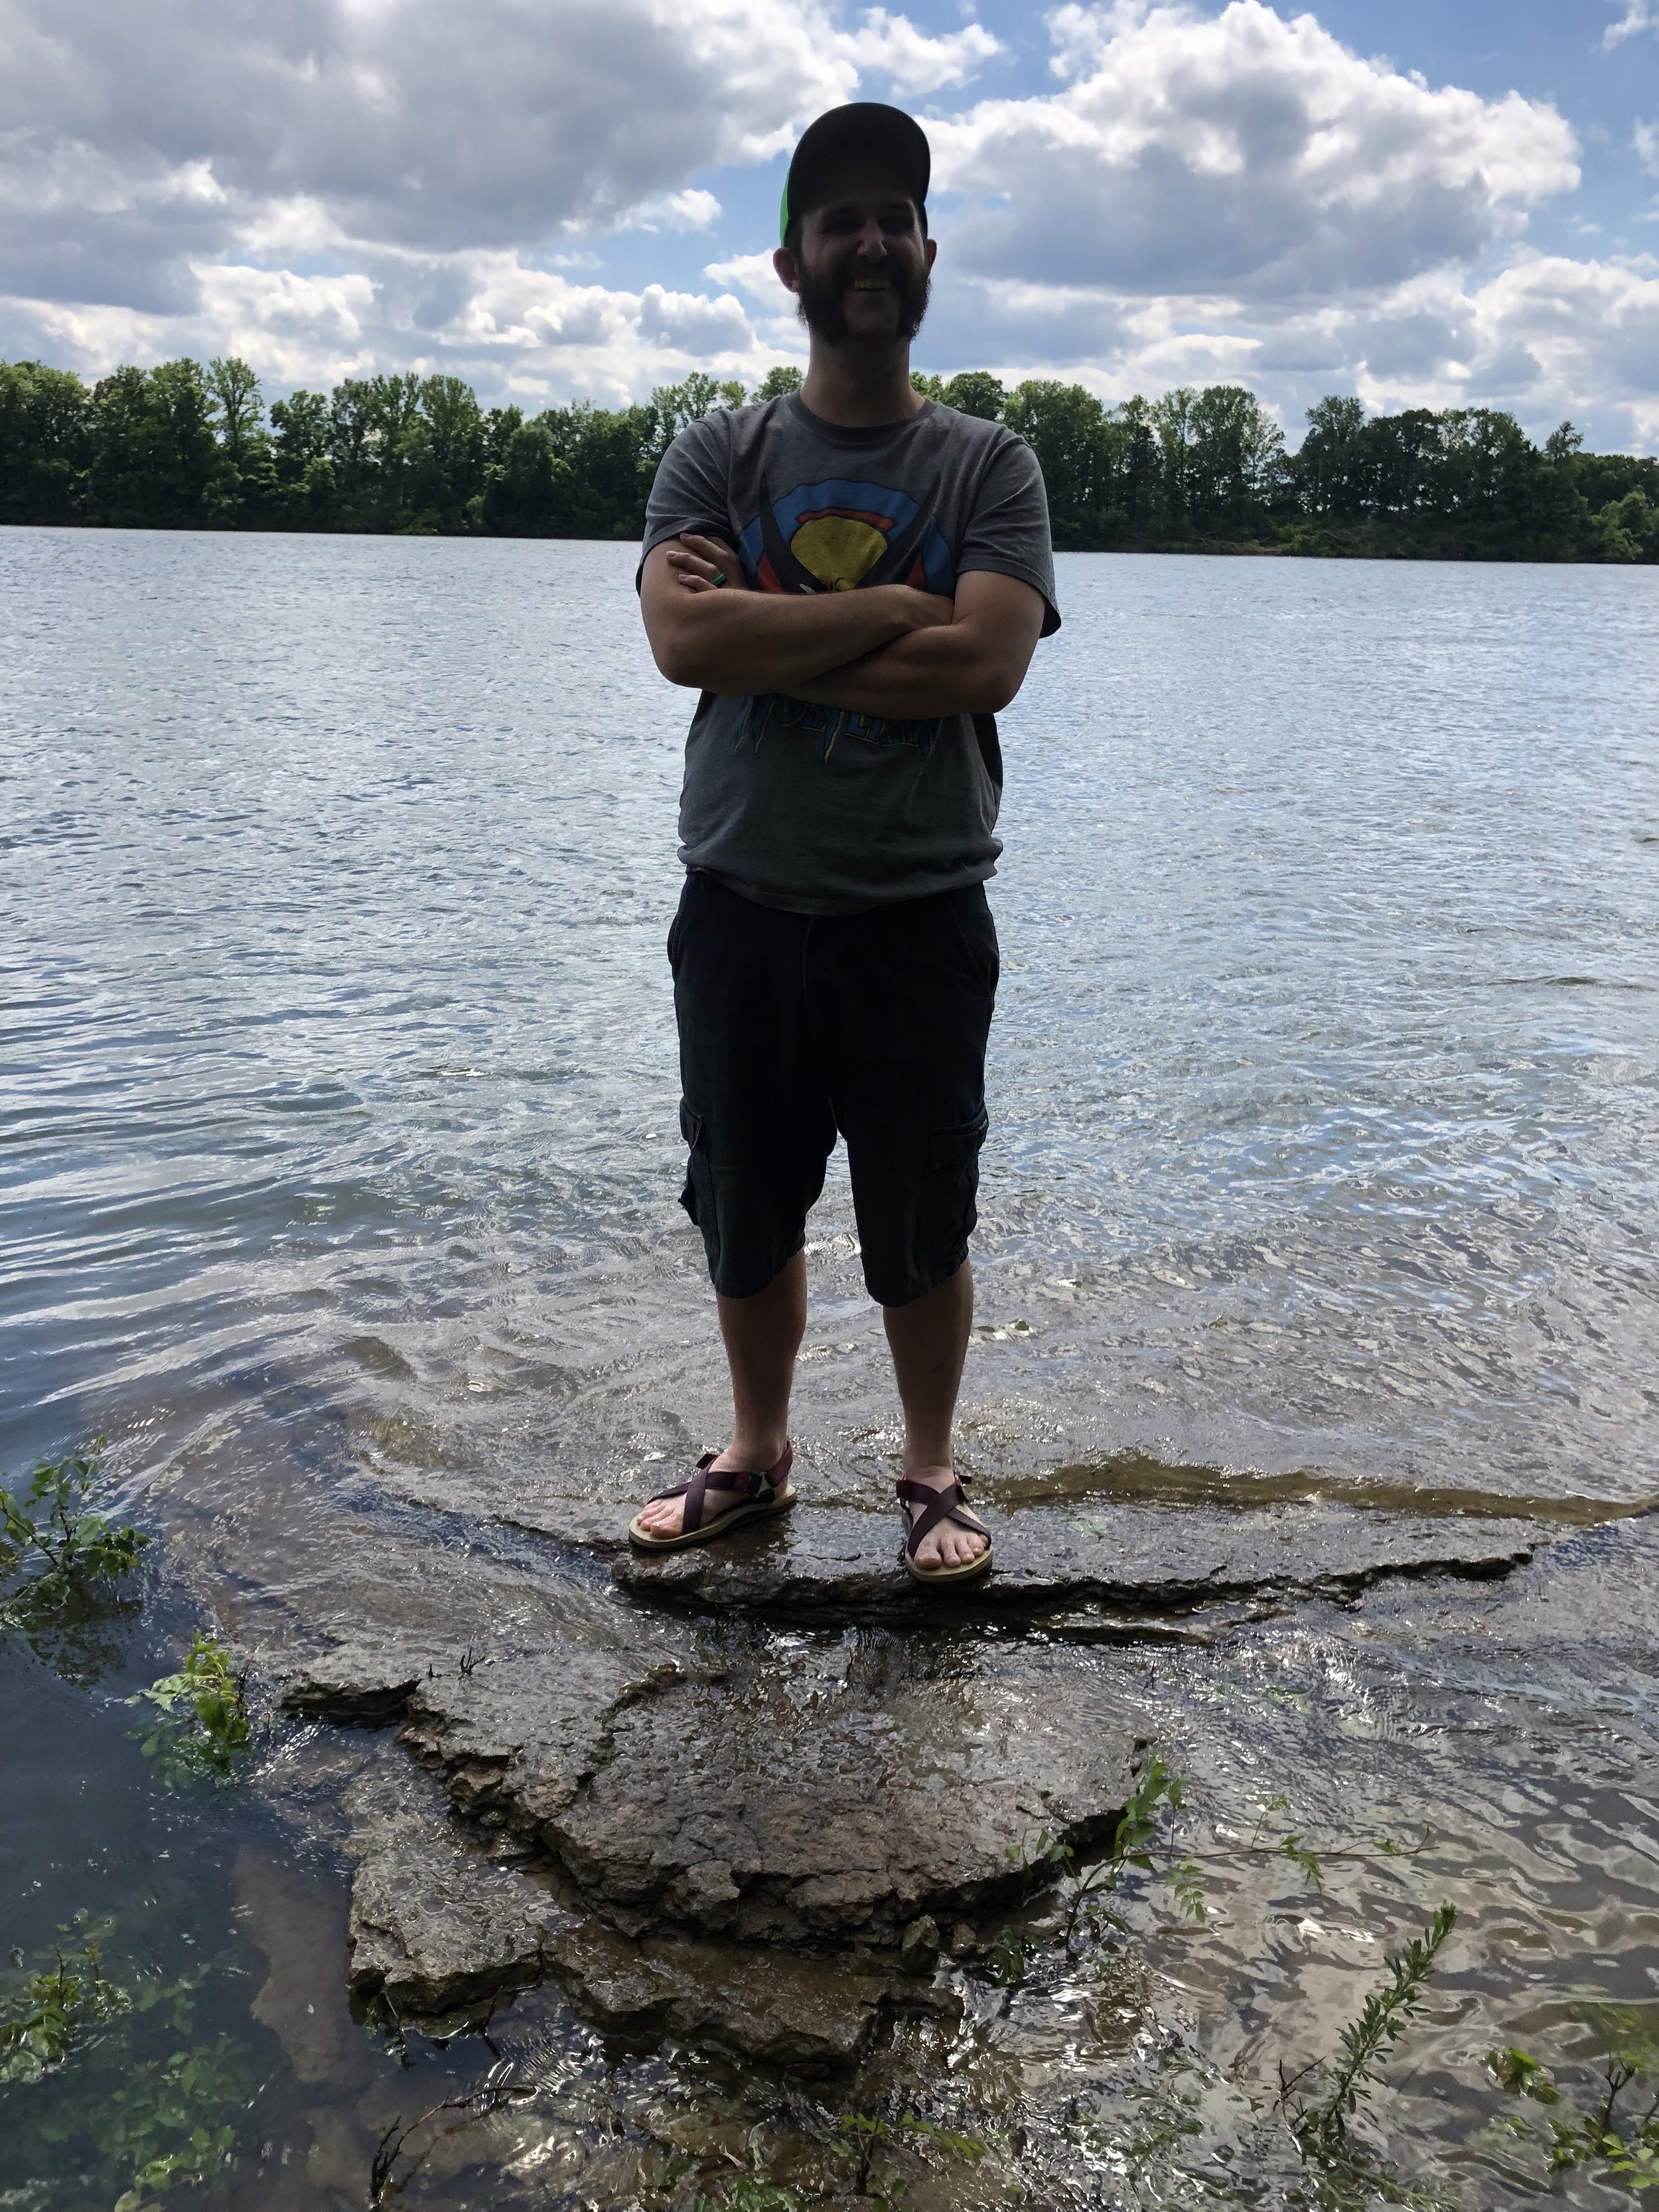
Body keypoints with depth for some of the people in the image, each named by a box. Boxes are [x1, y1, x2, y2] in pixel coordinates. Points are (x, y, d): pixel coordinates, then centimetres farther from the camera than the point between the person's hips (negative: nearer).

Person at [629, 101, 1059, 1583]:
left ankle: (931, 1474, 30)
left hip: (921, 917, -1)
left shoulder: (989, 467, 3)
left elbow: (986, 665, -15)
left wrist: (766, 640, -13)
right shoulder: (718, 456, 6)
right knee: (747, 1213, 14)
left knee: (922, 1227, 9)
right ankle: (757, 1457, 35)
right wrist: (891, 612, -13)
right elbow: (684, 640, -13)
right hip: (740, 906, 2)